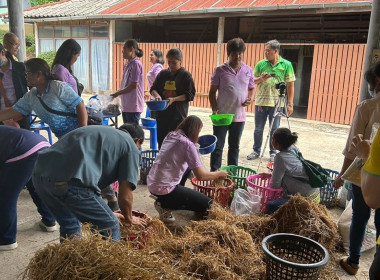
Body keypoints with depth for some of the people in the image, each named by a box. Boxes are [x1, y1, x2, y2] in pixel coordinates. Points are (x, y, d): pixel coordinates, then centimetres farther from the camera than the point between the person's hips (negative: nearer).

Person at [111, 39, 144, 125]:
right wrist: (118, 92, 8)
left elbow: (134, 85, -17)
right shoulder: (128, 64, 13)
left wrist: (117, 93, -11)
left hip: (133, 106, -9)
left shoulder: (136, 64, -13)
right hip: (126, 105, 9)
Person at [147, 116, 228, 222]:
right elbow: (201, 176, -16)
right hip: (163, 189, -9)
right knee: (206, 204, 0)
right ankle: (165, 205, -2)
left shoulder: (171, 135, 7)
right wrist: (219, 174, 0)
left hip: (152, 184, 9)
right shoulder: (188, 144, -16)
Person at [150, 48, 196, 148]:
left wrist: (174, 99, -19)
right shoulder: (163, 74, 11)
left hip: (178, 115, -5)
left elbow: (190, 95, -6)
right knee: (161, 140, 10)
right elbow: (153, 88, 14)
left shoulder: (186, 75, -2)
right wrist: (157, 95, -9)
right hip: (162, 114, 5)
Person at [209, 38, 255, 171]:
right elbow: (212, 92, -2)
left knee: (234, 147, 15)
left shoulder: (248, 70, 4)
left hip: (239, 116, 3)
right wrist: (214, 110, -12)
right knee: (217, 146, 4)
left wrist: (250, 99, -7)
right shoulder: (220, 70, -5)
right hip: (221, 115, -3)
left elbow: (251, 89, 15)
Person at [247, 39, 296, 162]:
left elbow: (290, 85, 0)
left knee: (275, 130, 8)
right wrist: (261, 79, -13)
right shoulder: (261, 64, 3)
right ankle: (256, 151, 25)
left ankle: (273, 152, 22)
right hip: (260, 102, 2)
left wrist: (290, 104, -4)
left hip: (277, 104, -2)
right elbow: (253, 81, 10)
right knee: (258, 129, 10)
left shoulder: (286, 65, -1)